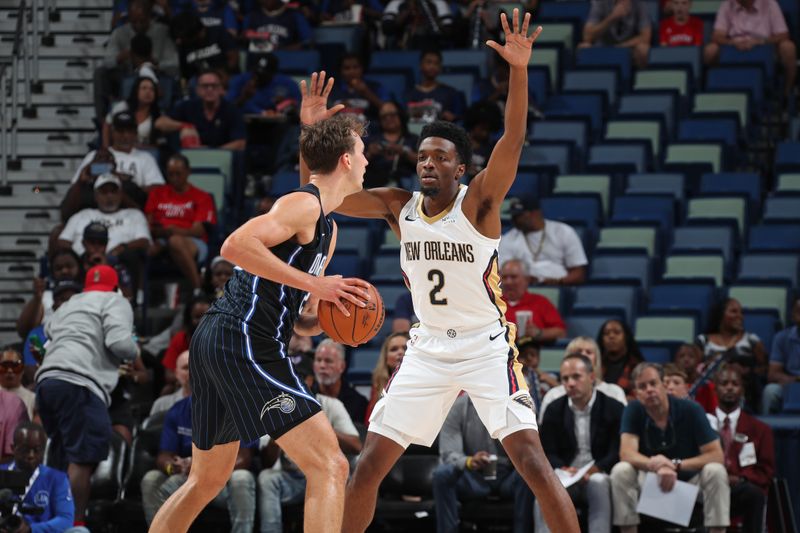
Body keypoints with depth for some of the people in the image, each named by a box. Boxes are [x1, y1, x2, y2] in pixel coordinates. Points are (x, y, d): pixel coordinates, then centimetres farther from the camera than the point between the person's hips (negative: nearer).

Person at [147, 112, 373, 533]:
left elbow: (303, 322, 27)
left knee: (207, 480, 22)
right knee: (328, 467, -12)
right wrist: (313, 283, -21)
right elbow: (235, 246, -24)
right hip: (245, 344, -11)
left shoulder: (326, 228, 22)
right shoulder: (304, 204, -8)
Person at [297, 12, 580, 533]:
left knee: (533, 462, -14)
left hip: (487, 347, -5)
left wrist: (519, 71, -42)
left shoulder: (478, 202, -12)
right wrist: (311, 132, -17)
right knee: (369, 466, 4)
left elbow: (512, 141, -29)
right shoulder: (398, 206, 0)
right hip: (428, 349, 5)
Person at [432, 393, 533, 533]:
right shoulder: (457, 407, -4)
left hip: (507, 478, 0)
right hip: (472, 479, 0)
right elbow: (448, 453, -13)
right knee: (442, 473, -30)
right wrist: (468, 461, -36)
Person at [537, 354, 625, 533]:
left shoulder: (614, 409, 2)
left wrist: (592, 471, -22)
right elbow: (548, 453, 7)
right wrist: (564, 470, -16)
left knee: (599, 483, -38)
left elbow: (617, 453, -4)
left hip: (598, 476, -2)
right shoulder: (554, 410, 11)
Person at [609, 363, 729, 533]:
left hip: (690, 481, -1)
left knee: (715, 472, -30)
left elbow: (717, 456, -18)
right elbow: (626, 453, -22)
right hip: (651, 482, 1)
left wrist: (676, 465, -30)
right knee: (621, 471, -26)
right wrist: (657, 466, -41)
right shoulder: (633, 411, -10)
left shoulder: (691, 410, -14)